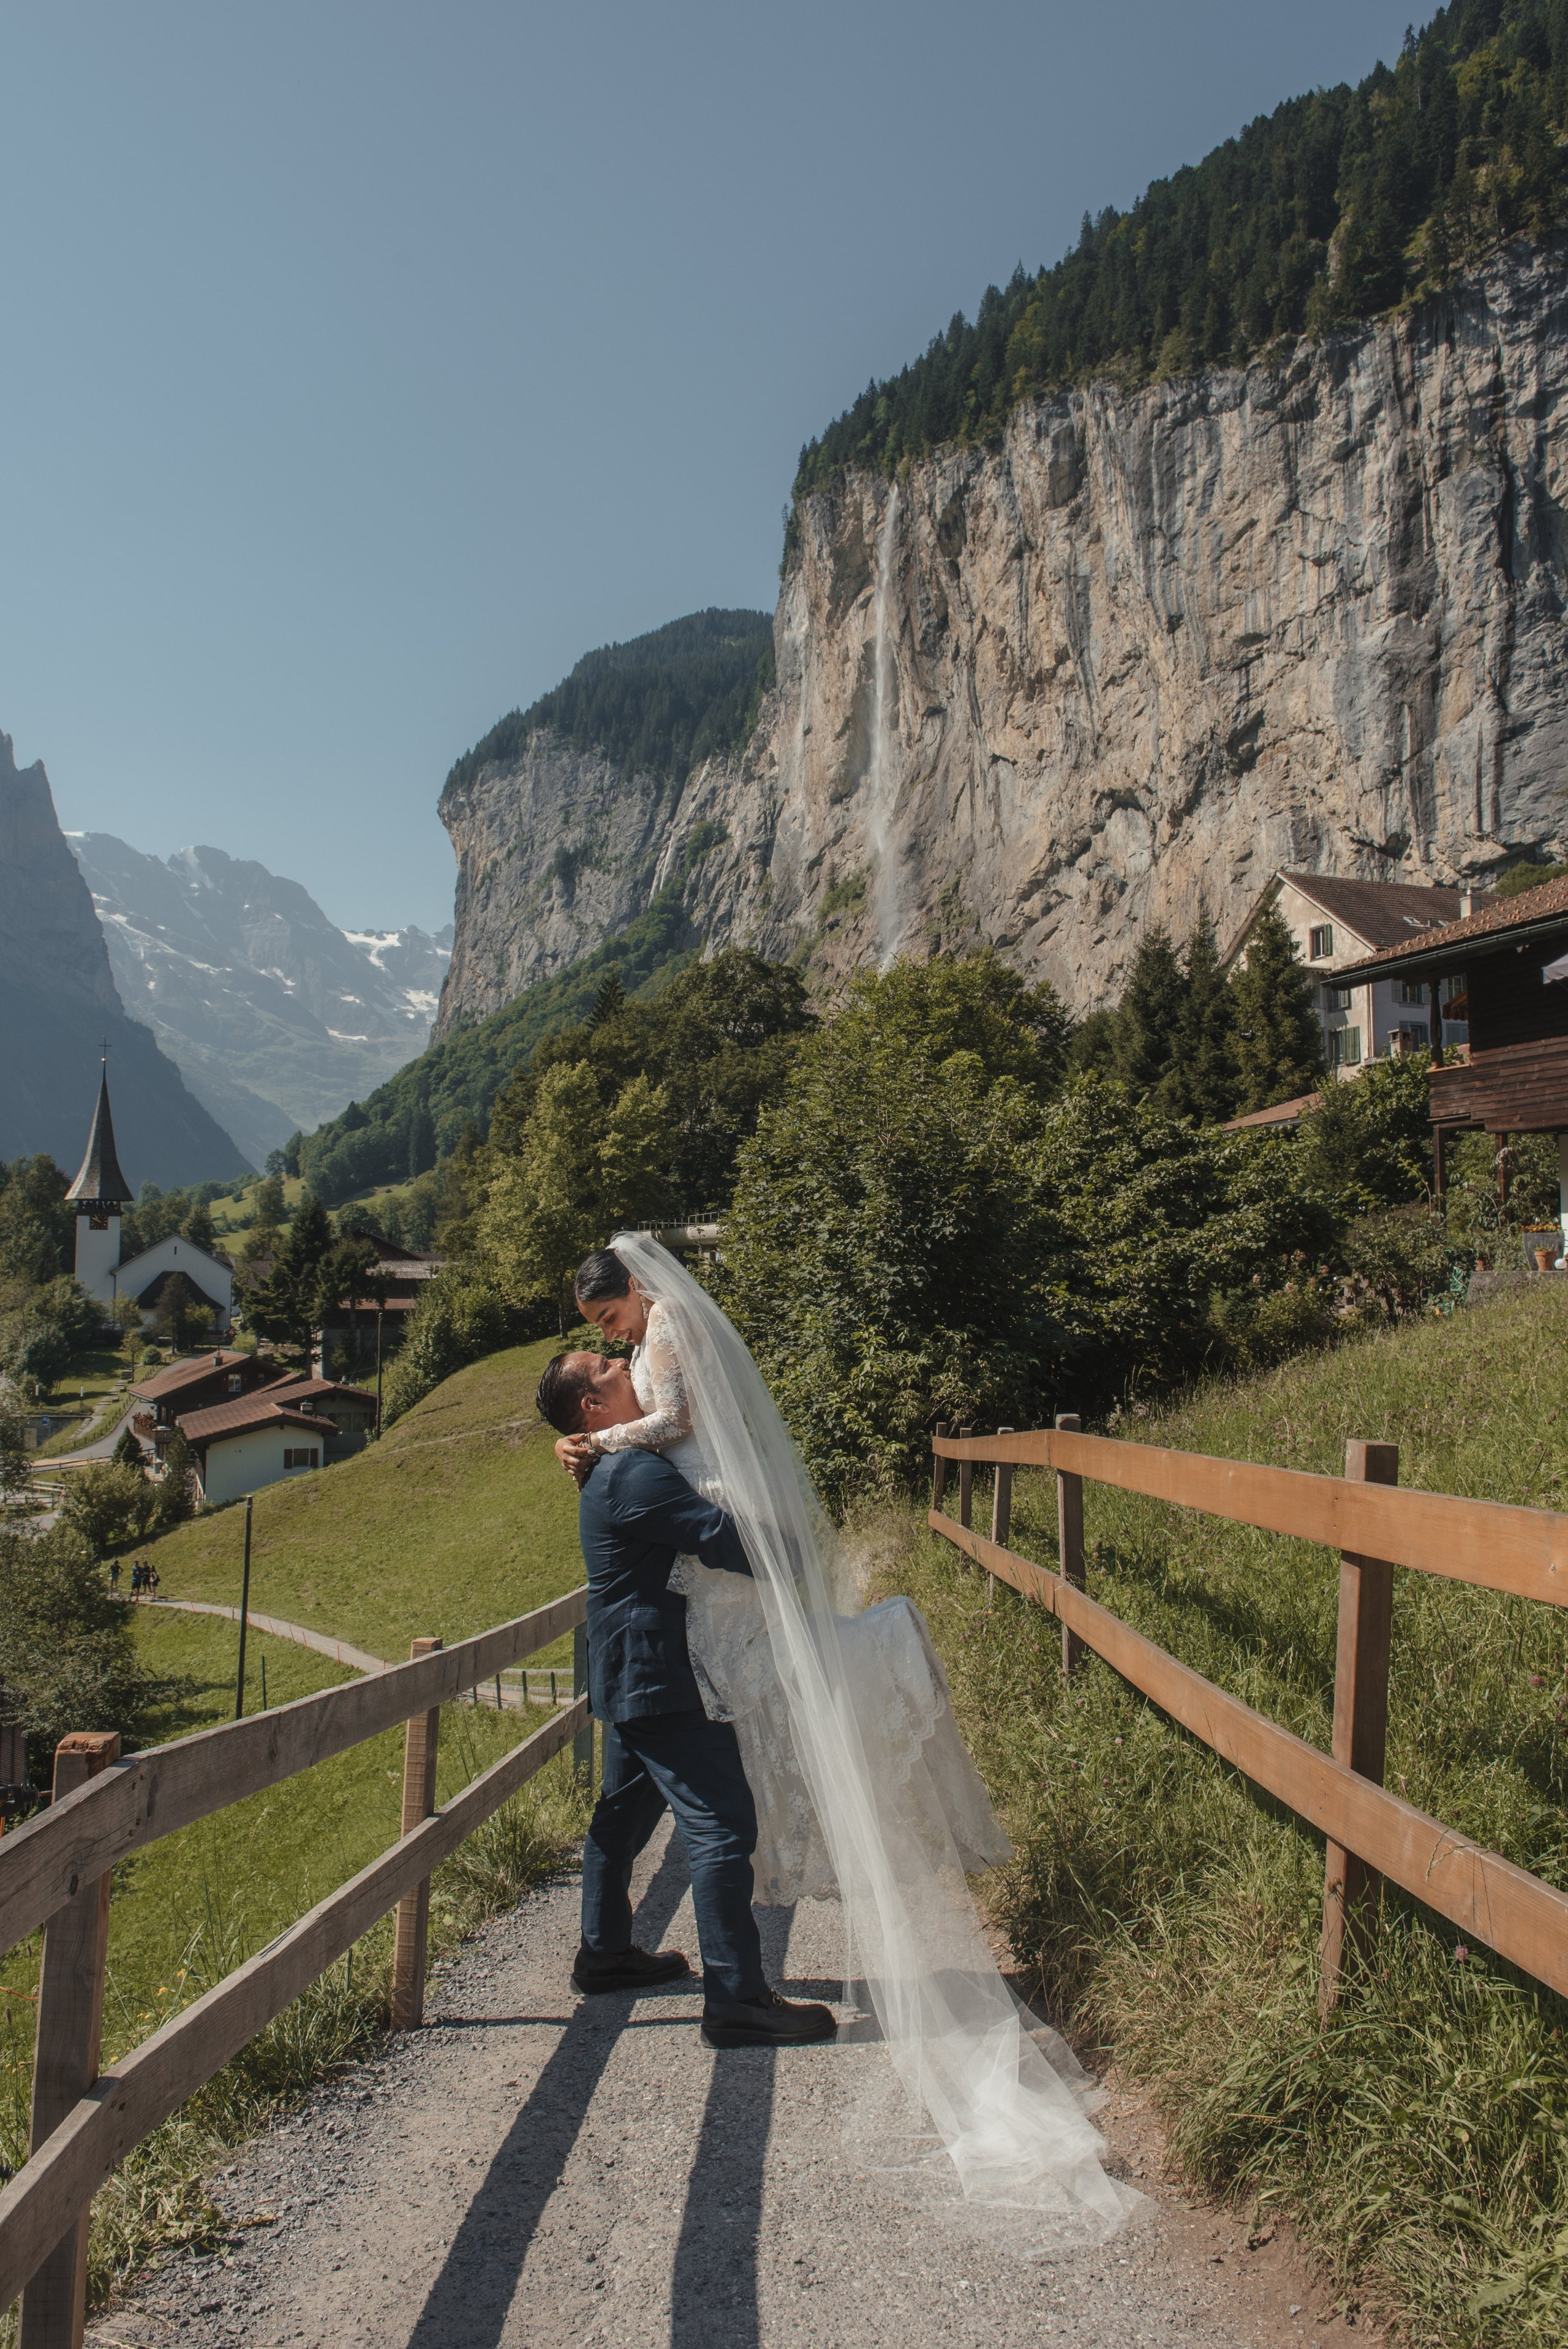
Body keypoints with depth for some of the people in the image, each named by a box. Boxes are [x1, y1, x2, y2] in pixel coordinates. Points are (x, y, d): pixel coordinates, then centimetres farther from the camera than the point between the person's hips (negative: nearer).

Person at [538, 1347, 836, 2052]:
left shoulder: (612, 1471, 15)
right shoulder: (634, 1474, -20)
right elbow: (724, 1539, -25)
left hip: (631, 1676, 11)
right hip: (658, 1678, -11)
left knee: (625, 1811, 21)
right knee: (721, 1826, -12)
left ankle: (604, 1953, 35)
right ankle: (736, 2000, -11)